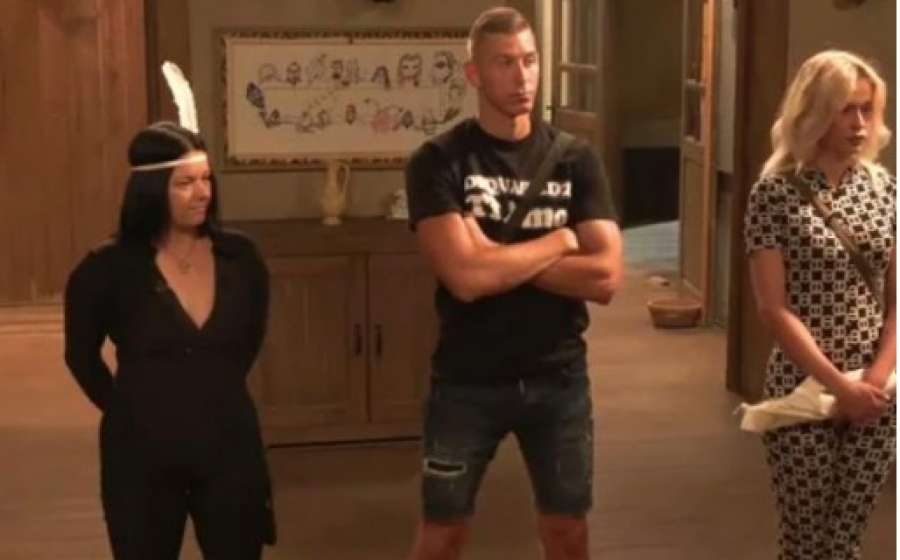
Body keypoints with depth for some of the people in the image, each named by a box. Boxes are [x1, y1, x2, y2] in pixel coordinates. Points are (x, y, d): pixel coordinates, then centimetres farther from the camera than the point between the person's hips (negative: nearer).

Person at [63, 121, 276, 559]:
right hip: (142, 451, -2)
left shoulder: (239, 257, -3)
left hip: (230, 445, 2)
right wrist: (128, 409, 6)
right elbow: (81, 355, 4)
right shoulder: (109, 267, -12)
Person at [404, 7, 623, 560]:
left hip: (559, 379, 3)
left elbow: (605, 278, -10)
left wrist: (497, 257, -17)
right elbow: (466, 277, -22)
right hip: (467, 381, -2)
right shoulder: (439, 161, -9)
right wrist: (560, 239, -12)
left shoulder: (576, 159, 0)